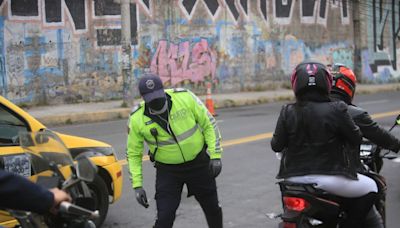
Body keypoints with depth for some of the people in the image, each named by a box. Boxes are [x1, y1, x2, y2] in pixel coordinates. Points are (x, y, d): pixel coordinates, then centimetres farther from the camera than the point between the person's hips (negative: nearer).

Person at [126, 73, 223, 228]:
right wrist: (137, 185, -8)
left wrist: (215, 155, -9)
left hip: (199, 163, 1)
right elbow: (133, 153, -4)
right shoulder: (137, 119, -16)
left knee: (212, 208, 17)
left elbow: (209, 124, -7)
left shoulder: (185, 98, -19)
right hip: (168, 171, -1)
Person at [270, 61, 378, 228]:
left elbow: (276, 146, -1)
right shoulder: (336, 110, -11)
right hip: (329, 176, -4)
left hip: (295, 177, 4)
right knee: (370, 188, 16)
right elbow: (355, 140, -3)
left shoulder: (288, 112, -4)